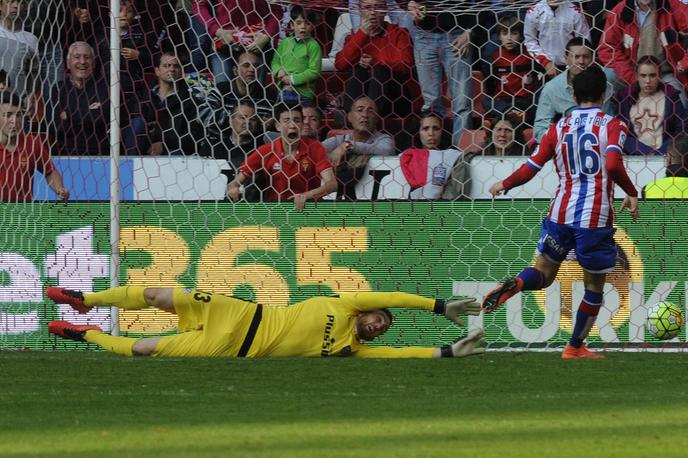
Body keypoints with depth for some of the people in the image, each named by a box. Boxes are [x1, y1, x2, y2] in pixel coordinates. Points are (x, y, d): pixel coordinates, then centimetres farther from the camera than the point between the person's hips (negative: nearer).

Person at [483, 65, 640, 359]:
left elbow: (530, 168, 6)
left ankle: (513, 285, -23)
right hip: (595, 218, -3)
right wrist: (632, 194, -7)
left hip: (561, 213, 3)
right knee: (594, 286, 14)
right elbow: (613, 165, -20)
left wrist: (504, 185, 22)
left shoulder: (559, 128, 9)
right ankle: (575, 347, 19)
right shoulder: (612, 125, -3)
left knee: (542, 275, 11)